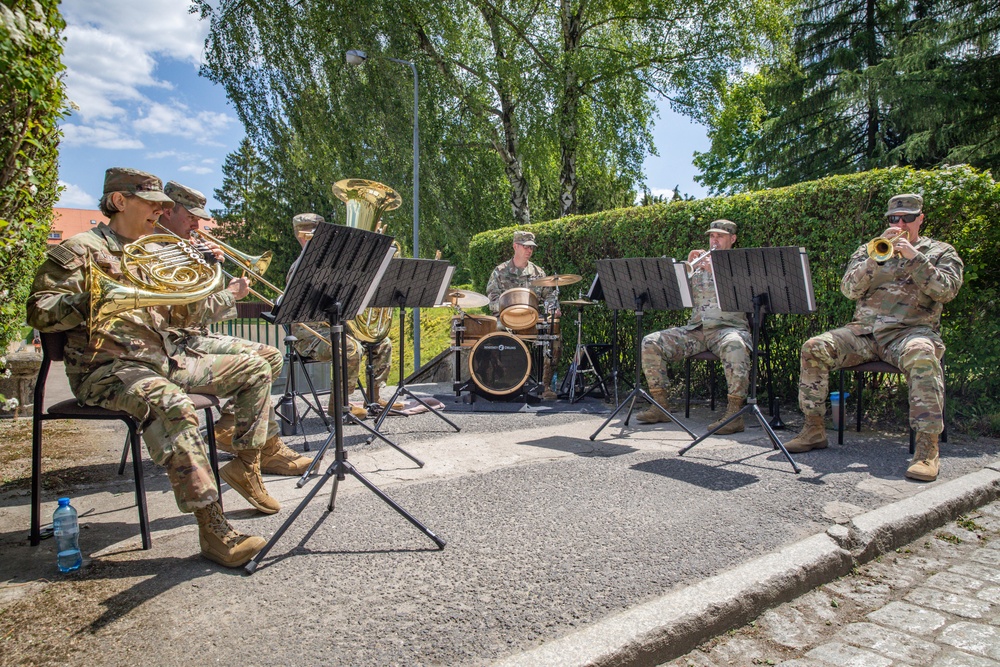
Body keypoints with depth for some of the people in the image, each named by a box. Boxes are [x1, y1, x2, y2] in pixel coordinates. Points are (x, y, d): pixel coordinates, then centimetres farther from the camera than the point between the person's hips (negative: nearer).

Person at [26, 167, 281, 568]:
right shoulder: (81, 250, -3)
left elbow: (181, 316, 20)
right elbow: (39, 312, -14)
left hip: (165, 359, 8)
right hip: (108, 366, -8)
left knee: (254, 369, 4)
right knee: (170, 404, -40)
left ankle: (245, 466, 11)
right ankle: (211, 527, -36)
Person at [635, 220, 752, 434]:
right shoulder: (699, 264, 21)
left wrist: (715, 271, -14)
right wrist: (688, 267, -1)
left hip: (729, 327, -4)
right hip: (695, 329, 4)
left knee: (734, 345, -41)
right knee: (650, 342, -14)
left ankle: (735, 413, -35)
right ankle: (660, 406, -9)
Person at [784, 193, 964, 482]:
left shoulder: (941, 252, 15)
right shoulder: (868, 250, 19)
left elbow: (946, 291, -4)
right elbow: (850, 290, 3)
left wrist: (914, 257, -11)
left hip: (912, 331, -2)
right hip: (864, 331, 3)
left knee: (921, 355, -39)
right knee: (814, 348, -21)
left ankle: (928, 447, -37)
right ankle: (814, 430, -12)